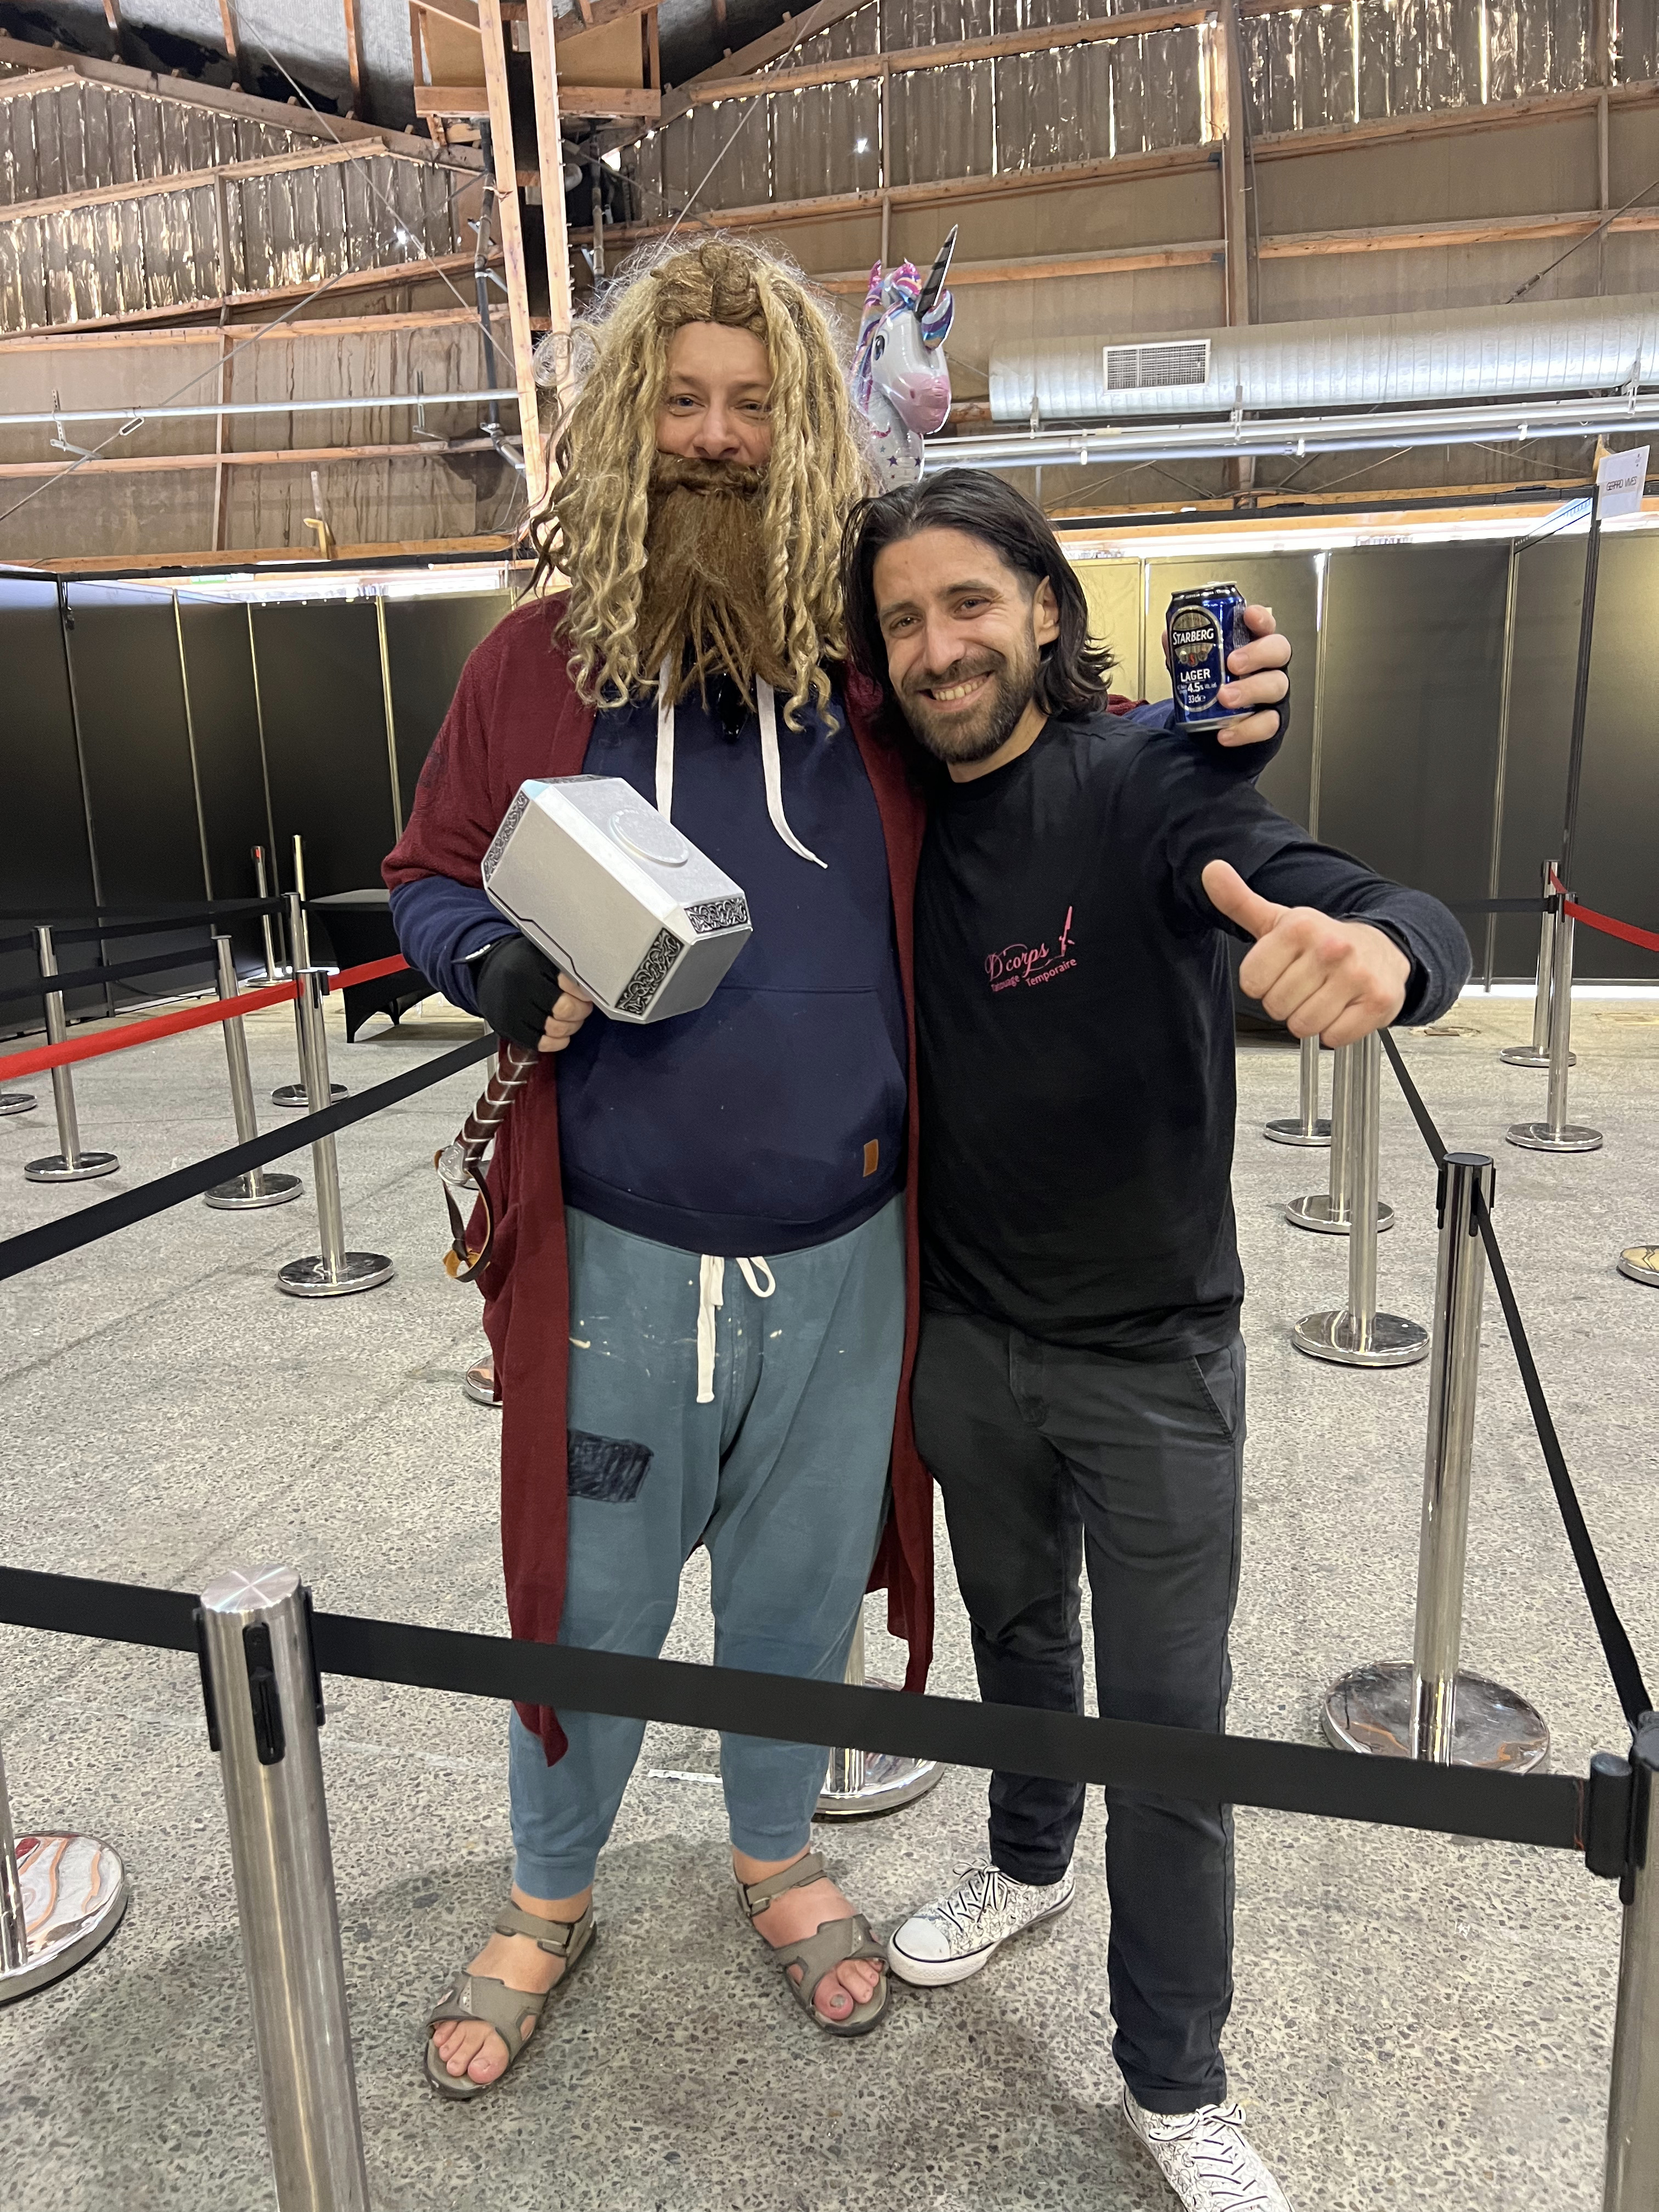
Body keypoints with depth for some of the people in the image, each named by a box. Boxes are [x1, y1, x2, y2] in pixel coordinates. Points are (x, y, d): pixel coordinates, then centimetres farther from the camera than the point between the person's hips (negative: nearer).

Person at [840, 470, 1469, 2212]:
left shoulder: (1140, 778, -17)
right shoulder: (904, 825, 0)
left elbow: (1379, 912, -31)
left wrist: (1375, 947, -54)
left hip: (1151, 1353, -4)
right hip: (967, 1337, 5)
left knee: (1169, 1720, 8)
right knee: (1014, 1631, 25)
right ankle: (1027, 1863, 53)